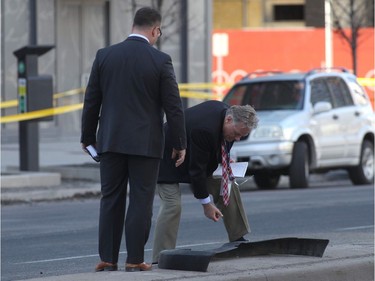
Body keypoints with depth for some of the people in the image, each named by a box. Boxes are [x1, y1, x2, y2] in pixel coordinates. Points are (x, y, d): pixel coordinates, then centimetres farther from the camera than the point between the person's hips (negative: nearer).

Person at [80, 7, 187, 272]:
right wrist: (179, 144, 3)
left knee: (111, 200, 8)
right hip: (146, 142, -3)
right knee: (141, 201, 3)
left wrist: (88, 137, 15)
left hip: (111, 141, 3)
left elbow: (92, 101, 5)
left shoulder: (105, 56, 1)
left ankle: (107, 259, 7)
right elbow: (173, 106, -6)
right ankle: (135, 260, 1)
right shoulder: (160, 60, -8)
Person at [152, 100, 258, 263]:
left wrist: (223, 158, -2)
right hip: (168, 160, -9)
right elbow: (196, 169, -30)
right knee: (172, 204, -22)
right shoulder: (205, 129, -38)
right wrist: (206, 204, -24)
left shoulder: (224, 111, -11)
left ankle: (238, 240, 13)